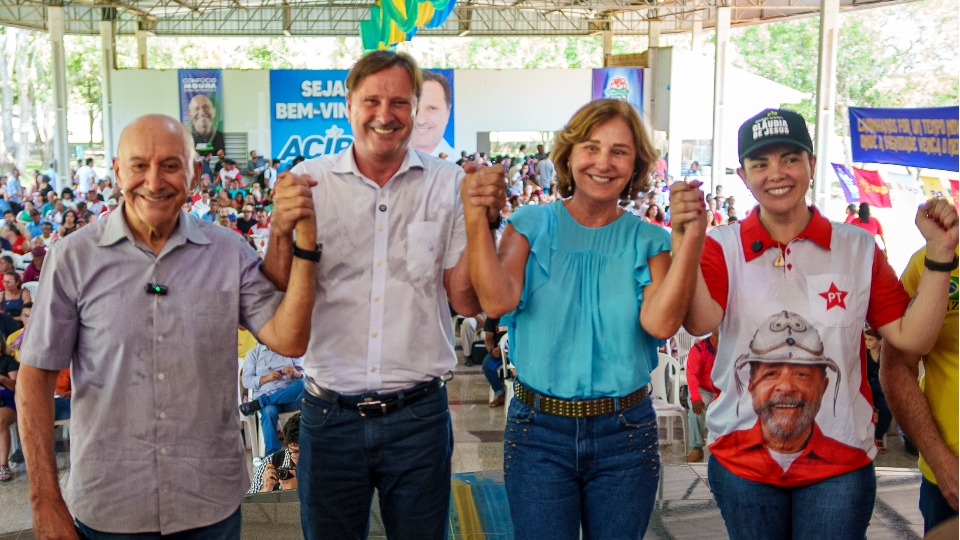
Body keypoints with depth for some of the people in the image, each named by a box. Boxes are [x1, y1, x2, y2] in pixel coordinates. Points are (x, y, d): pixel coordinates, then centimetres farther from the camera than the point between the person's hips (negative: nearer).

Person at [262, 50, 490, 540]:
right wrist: (281, 232, -17)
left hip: (418, 413, 0)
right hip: (329, 414, 0)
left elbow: (466, 302, -1)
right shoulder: (306, 183, -1)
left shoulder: (448, 185, 0)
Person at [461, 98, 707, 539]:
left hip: (624, 436, 1)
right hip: (539, 432, -1)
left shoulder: (648, 241, 0)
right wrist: (476, 219, -24)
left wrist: (690, 238, -23)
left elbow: (660, 322, -17)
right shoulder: (533, 225, -1)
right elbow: (497, 301, -16)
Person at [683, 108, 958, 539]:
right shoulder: (722, 247, -4)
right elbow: (700, 322, -22)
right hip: (742, 461, 0)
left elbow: (911, 337, -4)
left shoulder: (858, 249, 0)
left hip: (839, 466, 1)